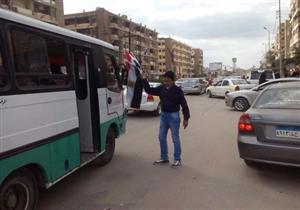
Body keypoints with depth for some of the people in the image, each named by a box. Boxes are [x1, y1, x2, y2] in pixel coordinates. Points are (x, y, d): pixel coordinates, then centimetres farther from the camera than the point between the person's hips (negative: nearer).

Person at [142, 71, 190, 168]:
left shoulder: (177, 90, -11)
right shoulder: (161, 88, 4)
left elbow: (184, 104, -10)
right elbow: (149, 90, 9)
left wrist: (186, 118, -12)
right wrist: (145, 80, -2)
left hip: (174, 116, -6)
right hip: (163, 115, 6)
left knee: (175, 138, 3)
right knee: (162, 137, 12)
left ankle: (177, 159, 16)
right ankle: (164, 158, 27)